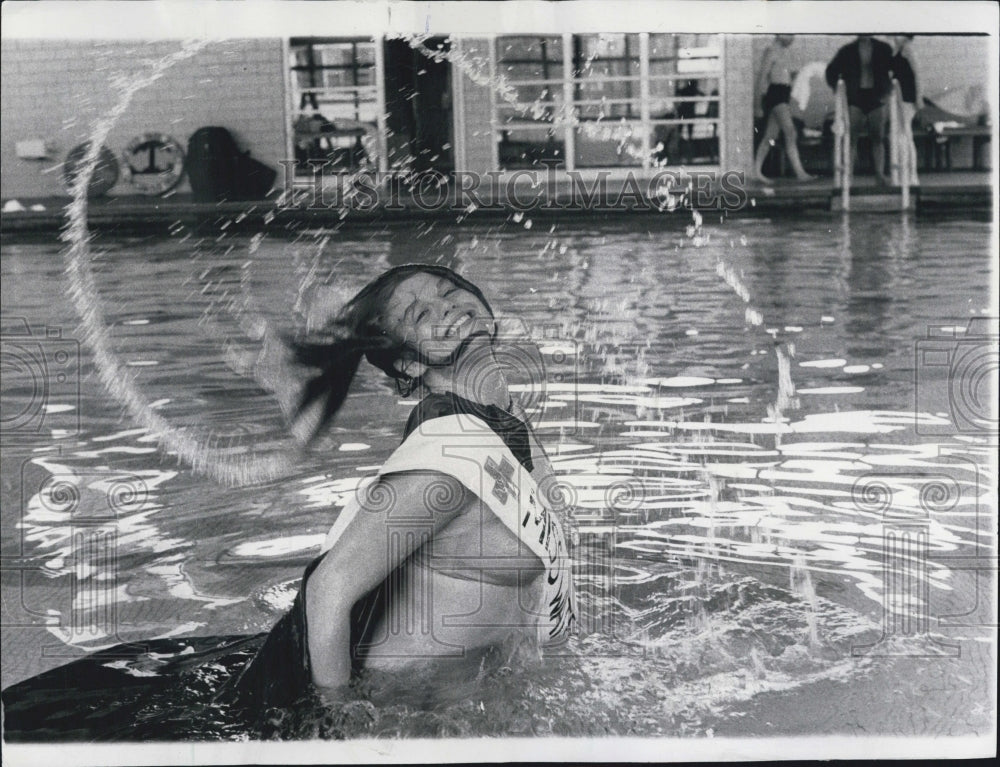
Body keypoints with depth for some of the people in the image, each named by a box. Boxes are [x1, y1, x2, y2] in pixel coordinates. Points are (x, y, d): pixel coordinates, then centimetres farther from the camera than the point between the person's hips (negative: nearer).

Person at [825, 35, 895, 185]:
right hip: (855, 98, -1)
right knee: (851, 137, -9)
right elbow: (831, 71, 14)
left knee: (878, 138, 0)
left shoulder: (883, 49, 7)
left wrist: (888, 91, -1)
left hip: (876, 97, 1)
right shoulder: (848, 51, 7)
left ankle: (880, 174, 2)